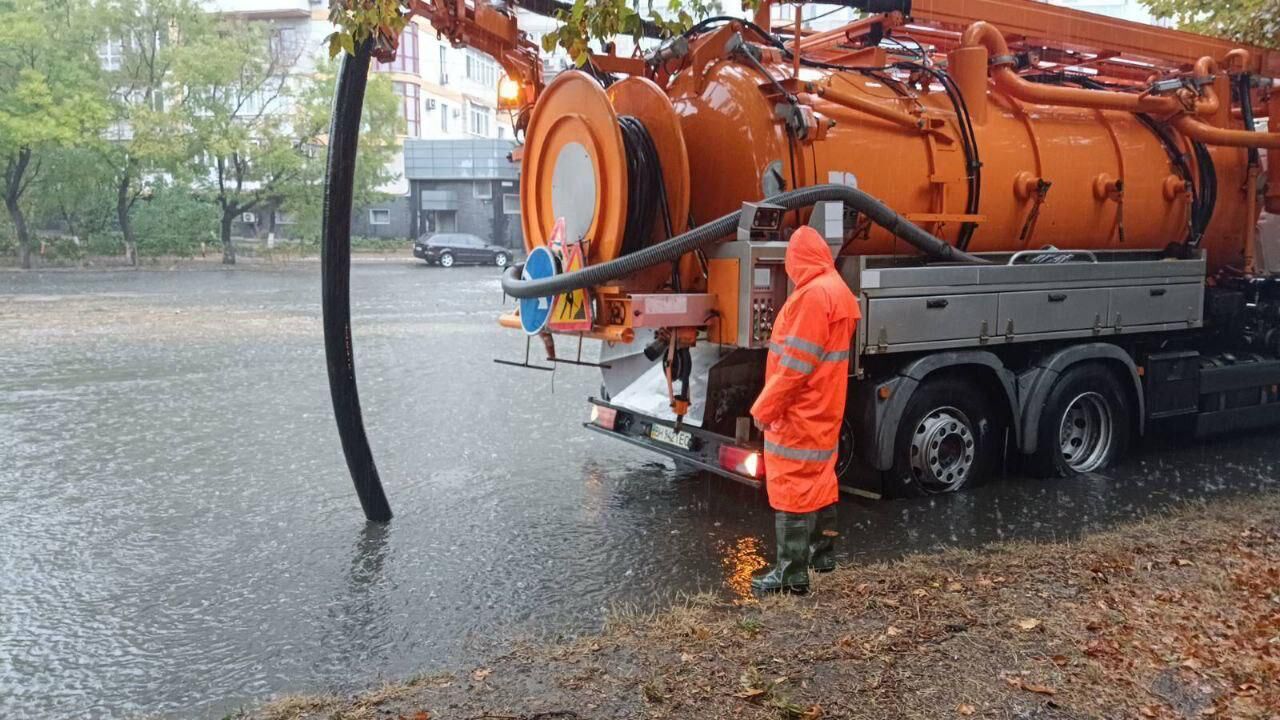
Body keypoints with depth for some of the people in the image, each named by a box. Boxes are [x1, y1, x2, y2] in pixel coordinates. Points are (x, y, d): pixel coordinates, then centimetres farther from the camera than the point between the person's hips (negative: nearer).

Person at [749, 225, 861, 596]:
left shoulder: (813, 294, -20)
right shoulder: (838, 290, 11)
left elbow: (796, 363, -23)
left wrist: (764, 407, -15)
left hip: (799, 413, -10)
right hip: (822, 411, 10)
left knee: (792, 486, -5)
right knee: (819, 479, 18)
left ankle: (792, 572, -1)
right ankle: (821, 552, 30)